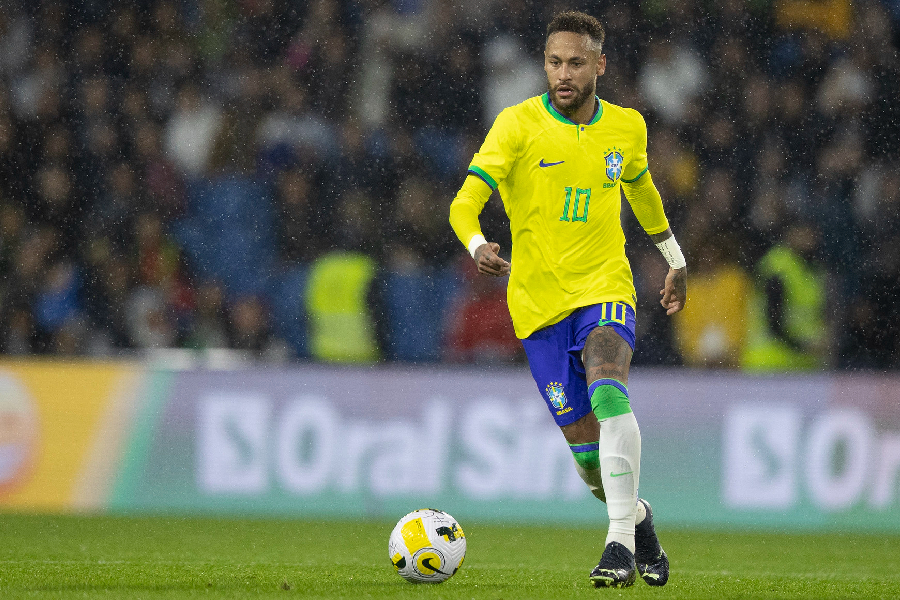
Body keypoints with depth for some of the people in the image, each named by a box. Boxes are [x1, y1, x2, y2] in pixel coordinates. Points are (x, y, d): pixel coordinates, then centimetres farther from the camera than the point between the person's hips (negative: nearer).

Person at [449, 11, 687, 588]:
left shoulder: (627, 127, 3)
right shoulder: (518, 125, -8)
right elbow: (466, 202, -16)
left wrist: (676, 259, 34)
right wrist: (478, 246, -38)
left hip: (605, 287, 0)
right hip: (538, 298, 0)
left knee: (608, 394, -29)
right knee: (585, 445, 1)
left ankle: (620, 543, -29)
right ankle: (638, 518, 32)